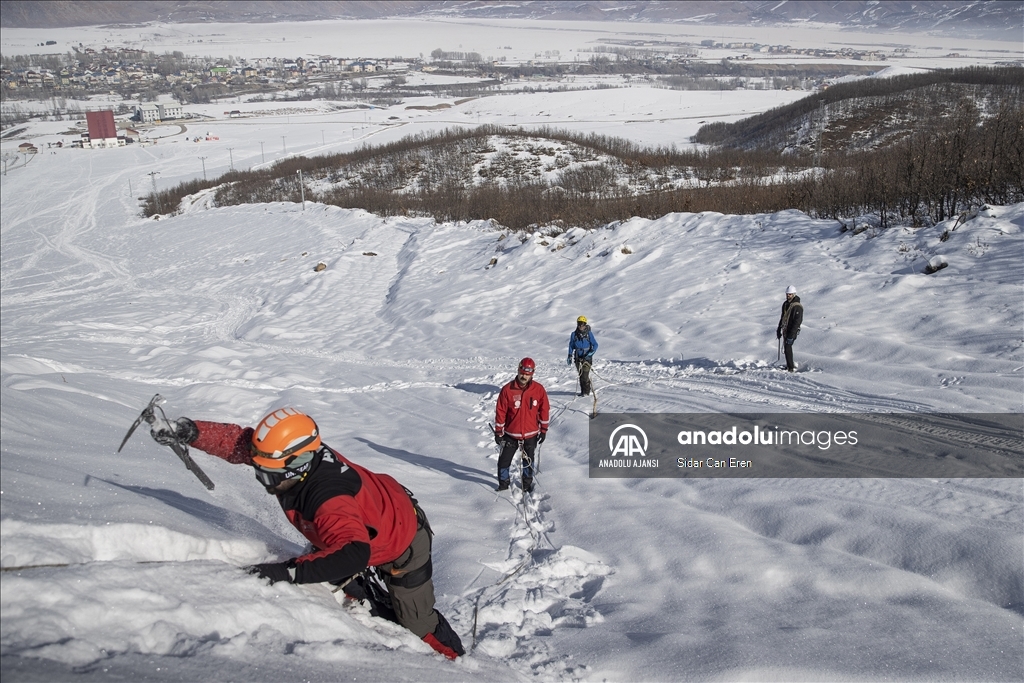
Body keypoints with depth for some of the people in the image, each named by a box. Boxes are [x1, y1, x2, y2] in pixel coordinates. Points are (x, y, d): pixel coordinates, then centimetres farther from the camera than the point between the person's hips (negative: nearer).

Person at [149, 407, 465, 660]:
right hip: (362, 528, 8)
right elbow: (237, 440, -14)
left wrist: (287, 571, -61)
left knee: (417, 626, 1)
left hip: (403, 541, -8)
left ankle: (455, 660, 27)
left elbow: (353, 554, -59)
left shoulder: (329, 499, -46)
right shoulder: (296, 450, -24)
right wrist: (190, 431, -28)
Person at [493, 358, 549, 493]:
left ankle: (527, 483, 35)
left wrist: (543, 430, 5)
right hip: (511, 434, -1)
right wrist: (498, 432, -4)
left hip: (531, 434, 1)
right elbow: (500, 411, -6)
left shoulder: (539, 390, -8)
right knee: (504, 460, 6)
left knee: (528, 461, 16)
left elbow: (544, 410, 2)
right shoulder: (507, 389, -12)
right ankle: (503, 482, 27)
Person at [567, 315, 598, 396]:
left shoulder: (589, 333, -3)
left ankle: (586, 392, -4)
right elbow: (571, 345, 14)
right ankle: (582, 391, 14)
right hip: (578, 357, 4)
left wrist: (590, 353, -14)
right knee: (580, 375, 6)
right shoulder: (574, 334, 5)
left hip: (587, 357, -4)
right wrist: (570, 356, 8)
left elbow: (595, 345, 0)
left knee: (585, 375, -12)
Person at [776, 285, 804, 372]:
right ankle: (789, 365, 26)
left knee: (788, 347, -14)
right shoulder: (785, 304, 10)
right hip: (785, 330, 8)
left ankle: (791, 368, -11)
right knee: (786, 347, 13)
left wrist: (791, 335, -23)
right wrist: (779, 330, 21)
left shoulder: (797, 307, -16)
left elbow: (797, 322, -20)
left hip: (792, 331, -8)